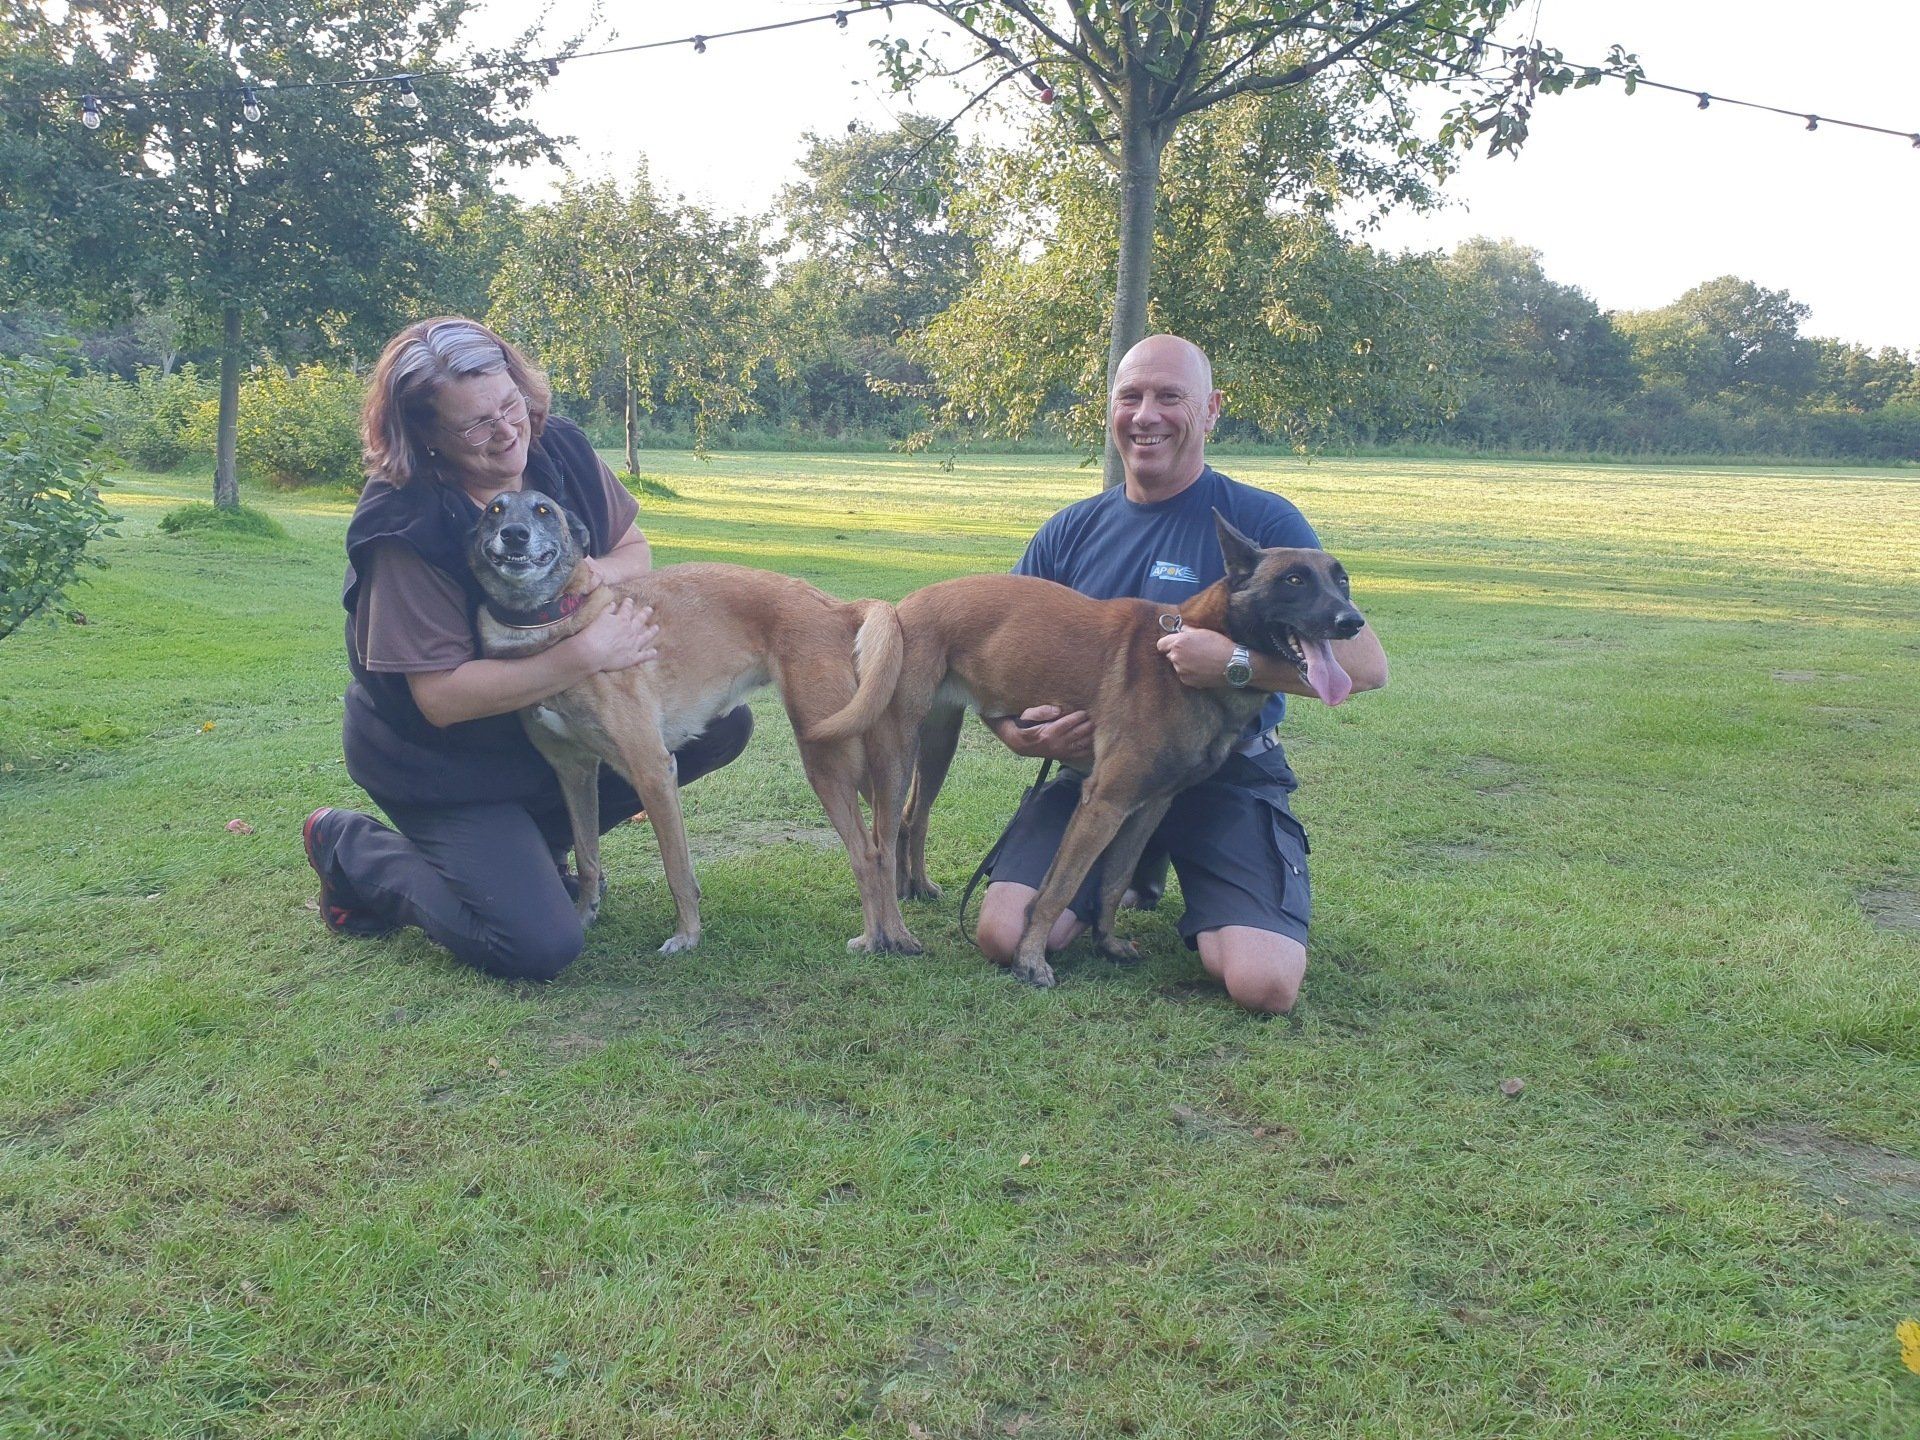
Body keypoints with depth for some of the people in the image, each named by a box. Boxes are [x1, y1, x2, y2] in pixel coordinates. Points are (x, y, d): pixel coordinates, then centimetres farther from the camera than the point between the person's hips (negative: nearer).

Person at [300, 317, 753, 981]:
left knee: (723, 724, -1)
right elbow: (441, 697, -29)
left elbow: (634, 547, 4)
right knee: (539, 946, -18)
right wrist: (584, 655, -34)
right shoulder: (407, 528, -29)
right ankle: (352, 850, 5)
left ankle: (542, 836, 11)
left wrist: (598, 571, -21)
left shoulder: (560, 450, -11)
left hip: (551, 720, 7)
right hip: (443, 767, -7)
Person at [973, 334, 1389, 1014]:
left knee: (1264, 984, -23)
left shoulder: (1263, 521, -6)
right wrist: (1019, 732, -14)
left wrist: (1235, 663, -27)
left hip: (1227, 778, -3)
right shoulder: (1069, 532, 6)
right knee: (1003, 935, -19)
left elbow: (1366, 664, -13)